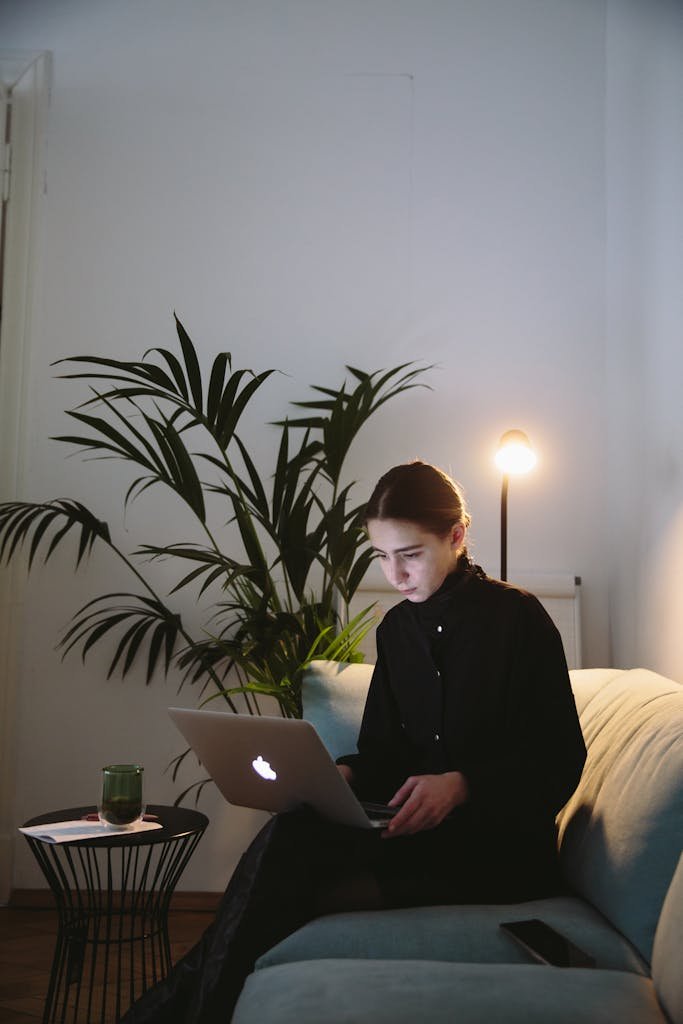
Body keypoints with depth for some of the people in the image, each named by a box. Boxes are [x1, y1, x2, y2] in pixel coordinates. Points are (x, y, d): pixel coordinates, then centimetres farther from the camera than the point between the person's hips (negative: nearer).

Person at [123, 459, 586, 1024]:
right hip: (422, 825, 6)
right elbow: (385, 750, 14)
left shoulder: (517, 618, -6)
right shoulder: (396, 629, 12)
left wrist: (461, 784, -23)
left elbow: (560, 761, -9)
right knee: (292, 832, -26)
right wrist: (343, 774, -8)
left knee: (290, 844, -27)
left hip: (502, 839, -5)